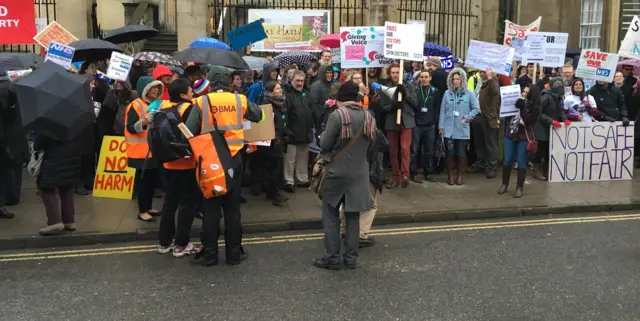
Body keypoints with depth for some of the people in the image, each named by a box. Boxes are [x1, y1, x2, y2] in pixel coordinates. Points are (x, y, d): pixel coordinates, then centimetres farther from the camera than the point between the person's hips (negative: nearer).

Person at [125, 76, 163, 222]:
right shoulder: (136, 105, -11)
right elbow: (130, 128, -18)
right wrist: (143, 122, -33)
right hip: (141, 151, -7)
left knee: (153, 180, 12)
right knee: (143, 181, -2)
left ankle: (148, 207, 24)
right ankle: (142, 211, 5)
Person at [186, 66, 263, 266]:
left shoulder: (202, 102, -8)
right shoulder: (239, 100, -2)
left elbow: (189, 132, -12)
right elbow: (258, 115, 15)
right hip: (234, 160, 1)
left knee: (211, 208, 7)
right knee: (232, 208, 9)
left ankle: (209, 255, 13)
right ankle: (234, 253, 15)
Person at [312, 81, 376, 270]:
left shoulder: (337, 115, -14)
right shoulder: (368, 117, 4)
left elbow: (324, 145, -11)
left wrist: (325, 135, 9)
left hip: (337, 171, -5)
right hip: (359, 173, 5)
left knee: (331, 215, 6)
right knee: (353, 216, 11)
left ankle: (332, 258, 8)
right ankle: (351, 257, 15)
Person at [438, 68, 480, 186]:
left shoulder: (469, 93, -2)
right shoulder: (447, 93, 3)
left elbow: (476, 108, 3)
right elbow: (442, 111, 4)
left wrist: (467, 118, -9)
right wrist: (441, 126, 1)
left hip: (462, 130, -1)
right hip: (448, 129, 1)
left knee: (461, 153, 6)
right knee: (450, 153, 5)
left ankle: (460, 175, 20)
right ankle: (450, 175, 18)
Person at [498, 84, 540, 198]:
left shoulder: (535, 107, -5)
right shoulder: (517, 101, 7)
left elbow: (527, 121, -19)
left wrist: (522, 106, -19)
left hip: (523, 137, -4)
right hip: (510, 135, 4)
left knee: (521, 162, 1)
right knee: (507, 161, 8)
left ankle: (519, 188, 9)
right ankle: (504, 184, 21)